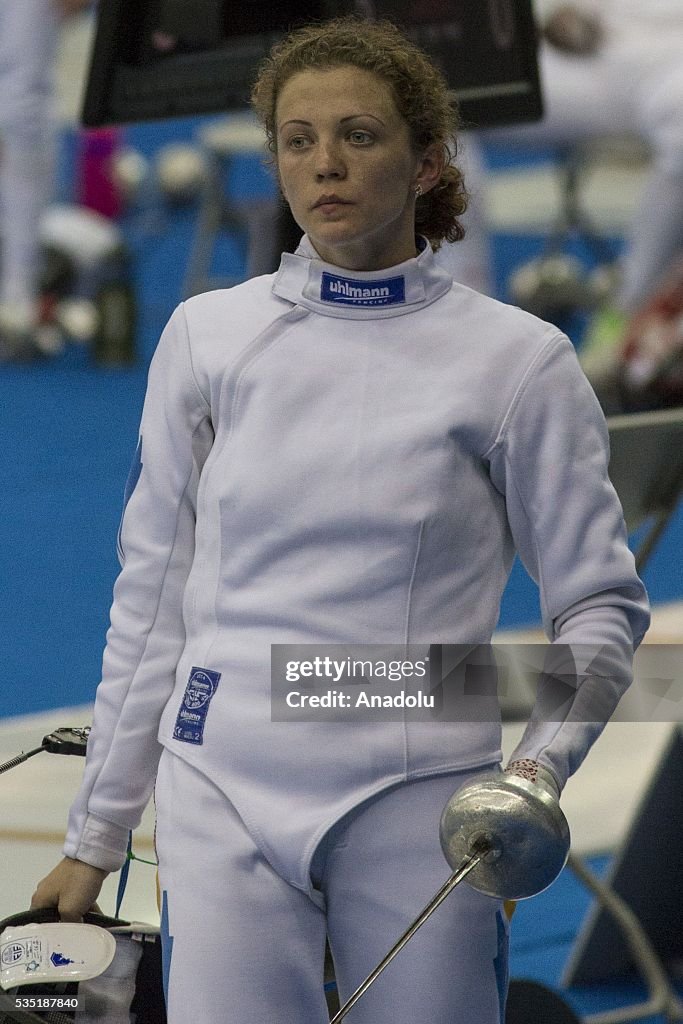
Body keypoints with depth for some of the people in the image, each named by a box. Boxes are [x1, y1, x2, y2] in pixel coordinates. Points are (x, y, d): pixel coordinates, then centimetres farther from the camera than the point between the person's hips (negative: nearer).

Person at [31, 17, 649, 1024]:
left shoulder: (516, 359, -2)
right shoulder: (208, 337, 4)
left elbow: (599, 601, 2)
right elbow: (154, 599, 9)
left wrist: (542, 766, -16)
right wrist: (96, 836, 9)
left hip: (420, 803, -1)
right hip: (226, 791, 1)